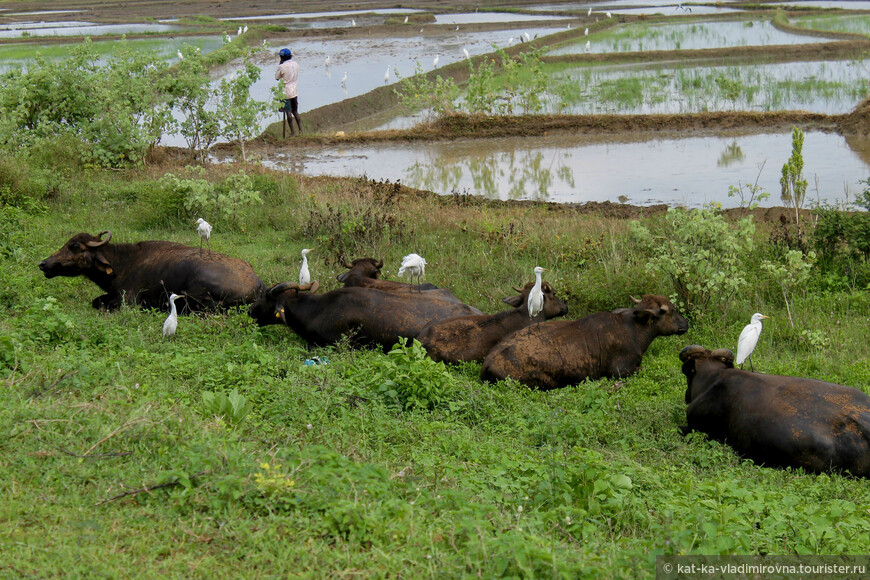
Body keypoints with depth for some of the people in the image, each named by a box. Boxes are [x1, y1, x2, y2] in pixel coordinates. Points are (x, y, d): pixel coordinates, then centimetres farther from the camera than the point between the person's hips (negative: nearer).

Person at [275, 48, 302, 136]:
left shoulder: (282, 66, -14)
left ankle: (292, 131, 0)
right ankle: (301, 130, 10)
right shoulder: (295, 64, 4)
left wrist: (280, 64, 0)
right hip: (295, 91, 6)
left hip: (286, 93, -6)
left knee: (288, 112, 0)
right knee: (295, 111, 15)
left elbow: (277, 77, -1)